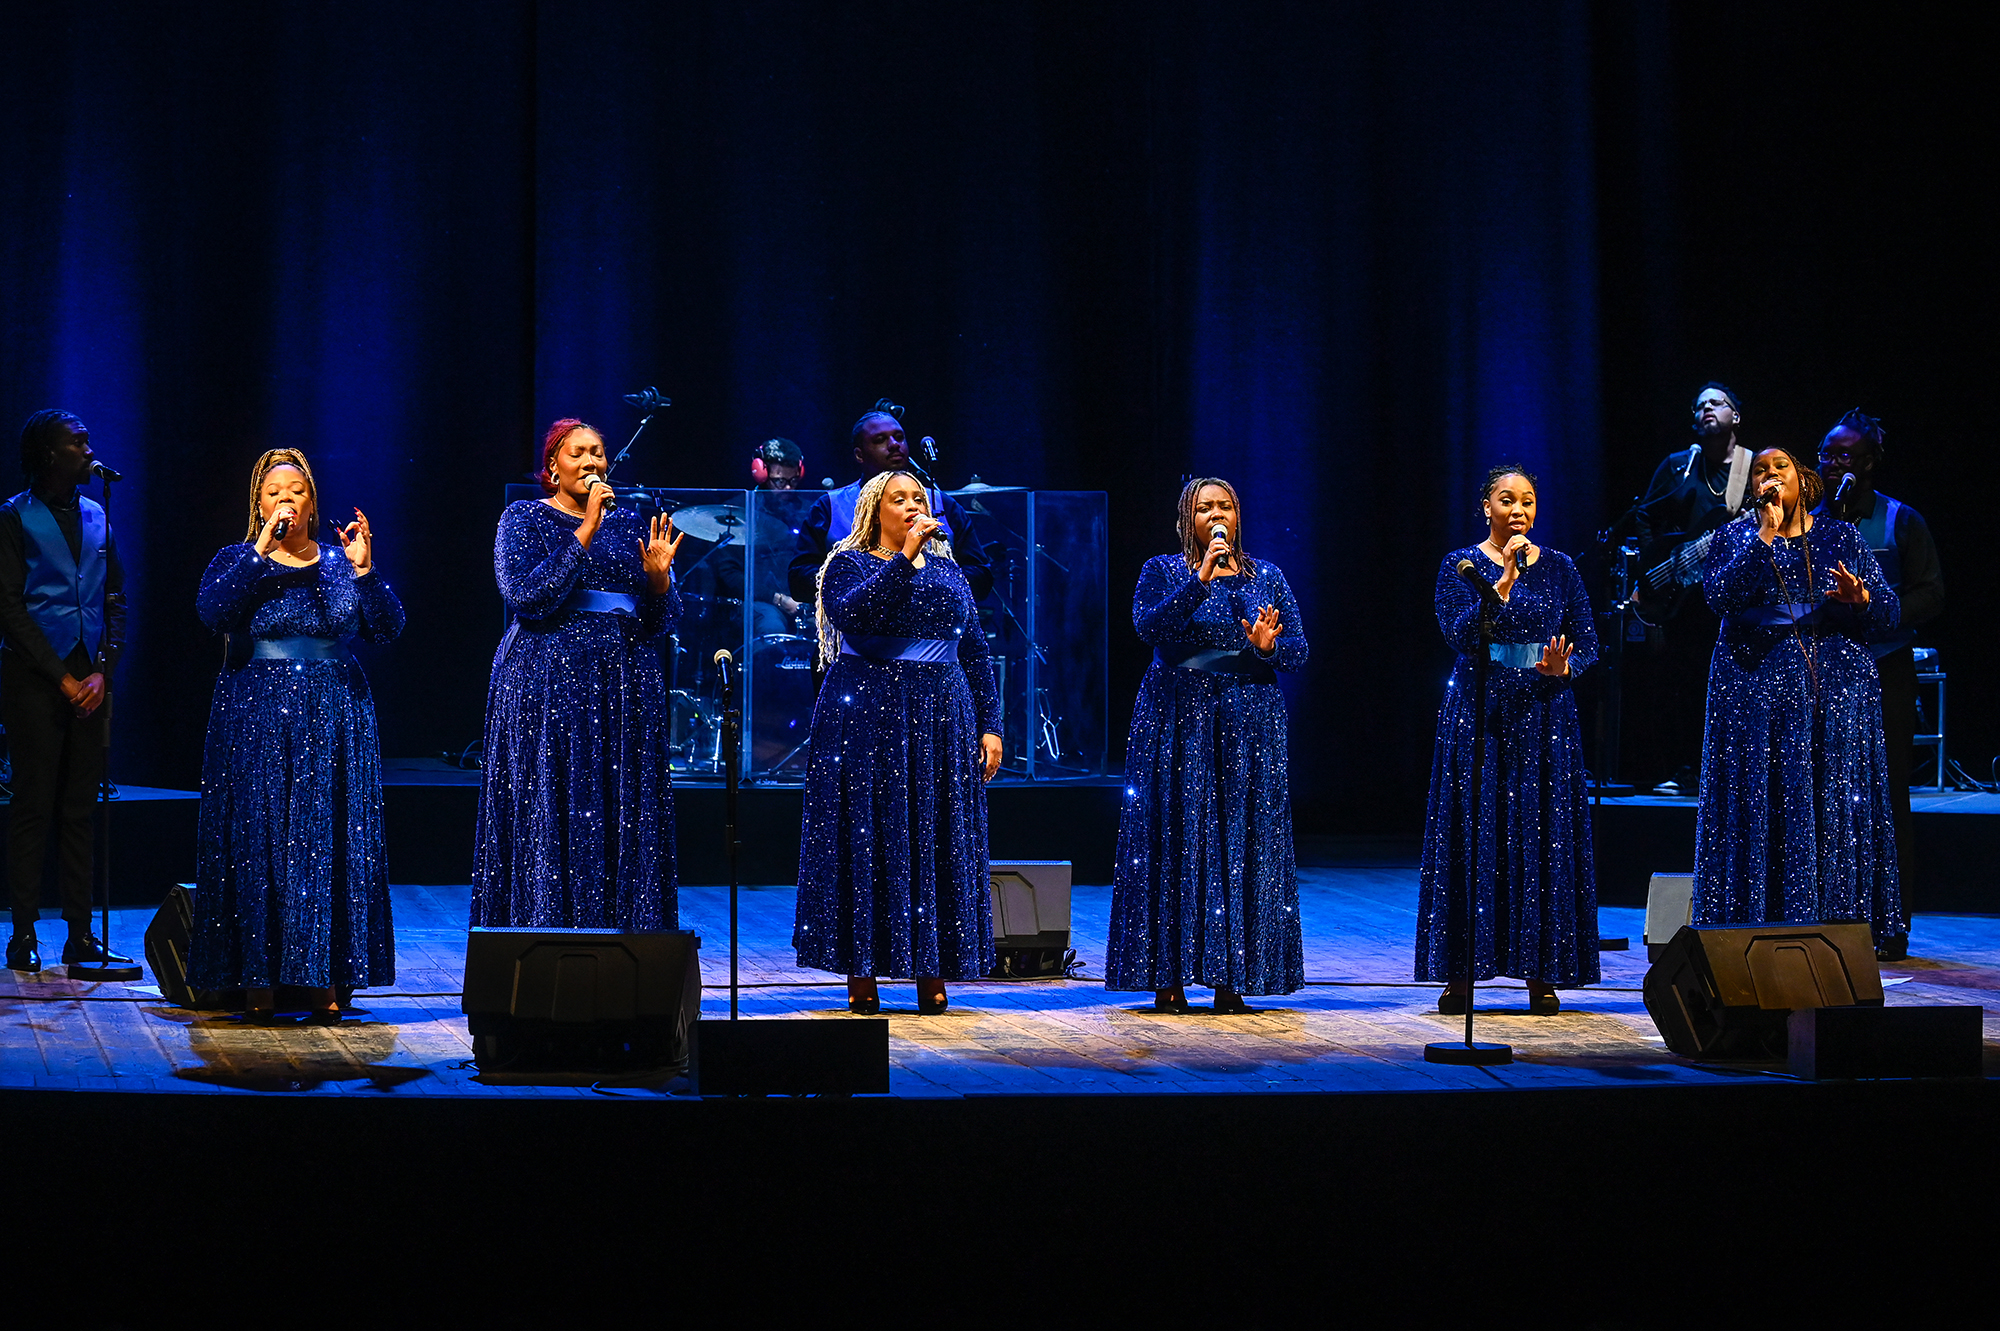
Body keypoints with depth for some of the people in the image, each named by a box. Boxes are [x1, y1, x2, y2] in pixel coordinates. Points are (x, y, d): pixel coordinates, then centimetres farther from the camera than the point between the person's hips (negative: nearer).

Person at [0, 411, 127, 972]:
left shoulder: (96, 517, 15)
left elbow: (115, 602, 13)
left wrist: (102, 672, -1)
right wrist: (60, 676, -10)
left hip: (88, 678, 4)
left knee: (79, 806, 4)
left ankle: (81, 934, 6)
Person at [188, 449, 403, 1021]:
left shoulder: (341, 561, 10)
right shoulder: (237, 560, 5)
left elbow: (388, 628, 0)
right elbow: (211, 610, -16)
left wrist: (364, 571, -12)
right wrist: (261, 551, -20)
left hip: (335, 718, 2)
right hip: (256, 718, -2)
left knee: (332, 841, 0)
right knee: (257, 841, -3)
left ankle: (327, 978, 4)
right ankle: (259, 978, 1)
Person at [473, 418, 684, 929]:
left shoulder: (630, 524, 14)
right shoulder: (524, 519, 3)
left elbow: (662, 621, 13)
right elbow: (527, 597, -14)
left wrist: (658, 577, -8)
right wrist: (586, 532, -15)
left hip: (625, 689, 4)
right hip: (548, 687, -4)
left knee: (624, 824, 1)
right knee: (550, 823, -6)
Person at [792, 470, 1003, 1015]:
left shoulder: (948, 571, 16)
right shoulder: (849, 564, 4)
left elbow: (975, 653, 14)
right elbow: (853, 612, -19)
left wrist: (989, 726, 6)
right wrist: (905, 557, -18)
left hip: (941, 721, 4)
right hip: (866, 718, -4)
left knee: (936, 839, 1)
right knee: (866, 835, -5)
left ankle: (931, 974, 5)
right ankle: (861, 974, -1)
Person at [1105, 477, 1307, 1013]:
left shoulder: (1265, 577, 11)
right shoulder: (1162, 571, 4)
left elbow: (1299, 652, 8)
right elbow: (1148, 626, -14)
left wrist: (1268, 647, -14)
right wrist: (1200, 580, -20)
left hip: (1249, 727, 2)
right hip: (1177, 721, -2)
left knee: (1242, 845, 0)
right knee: (1176, 843, -4)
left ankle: (1231, 979, 3)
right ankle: (1168, 978, 0)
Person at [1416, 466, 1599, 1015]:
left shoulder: (1558, 567, 8)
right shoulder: (1462, 565, 2)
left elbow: (1588, 643, 8)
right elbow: (1461, 634, -13)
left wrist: (1563, 668, -13)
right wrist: (1505, 579, -18)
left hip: (1543, 713, 2)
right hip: (1478, 714, -2)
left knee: (1543, 836, -1)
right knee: (1474, 835, -3)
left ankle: (1541, 974, 5)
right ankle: (1459, 974, 2)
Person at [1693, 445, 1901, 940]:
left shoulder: (1840, 537, 11)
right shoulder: (1736, 537, 9)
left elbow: (1888, 611, 5)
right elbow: (1720, 594, -11)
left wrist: (1861, 598, -17)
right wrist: (1766, 535, -12)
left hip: (1834, 689, 1)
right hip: (1757, 687, -1)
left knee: (1835, 804, -2)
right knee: (1762, 803, -4)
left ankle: (1835, 926, 2)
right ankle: (1760, 932, 0)